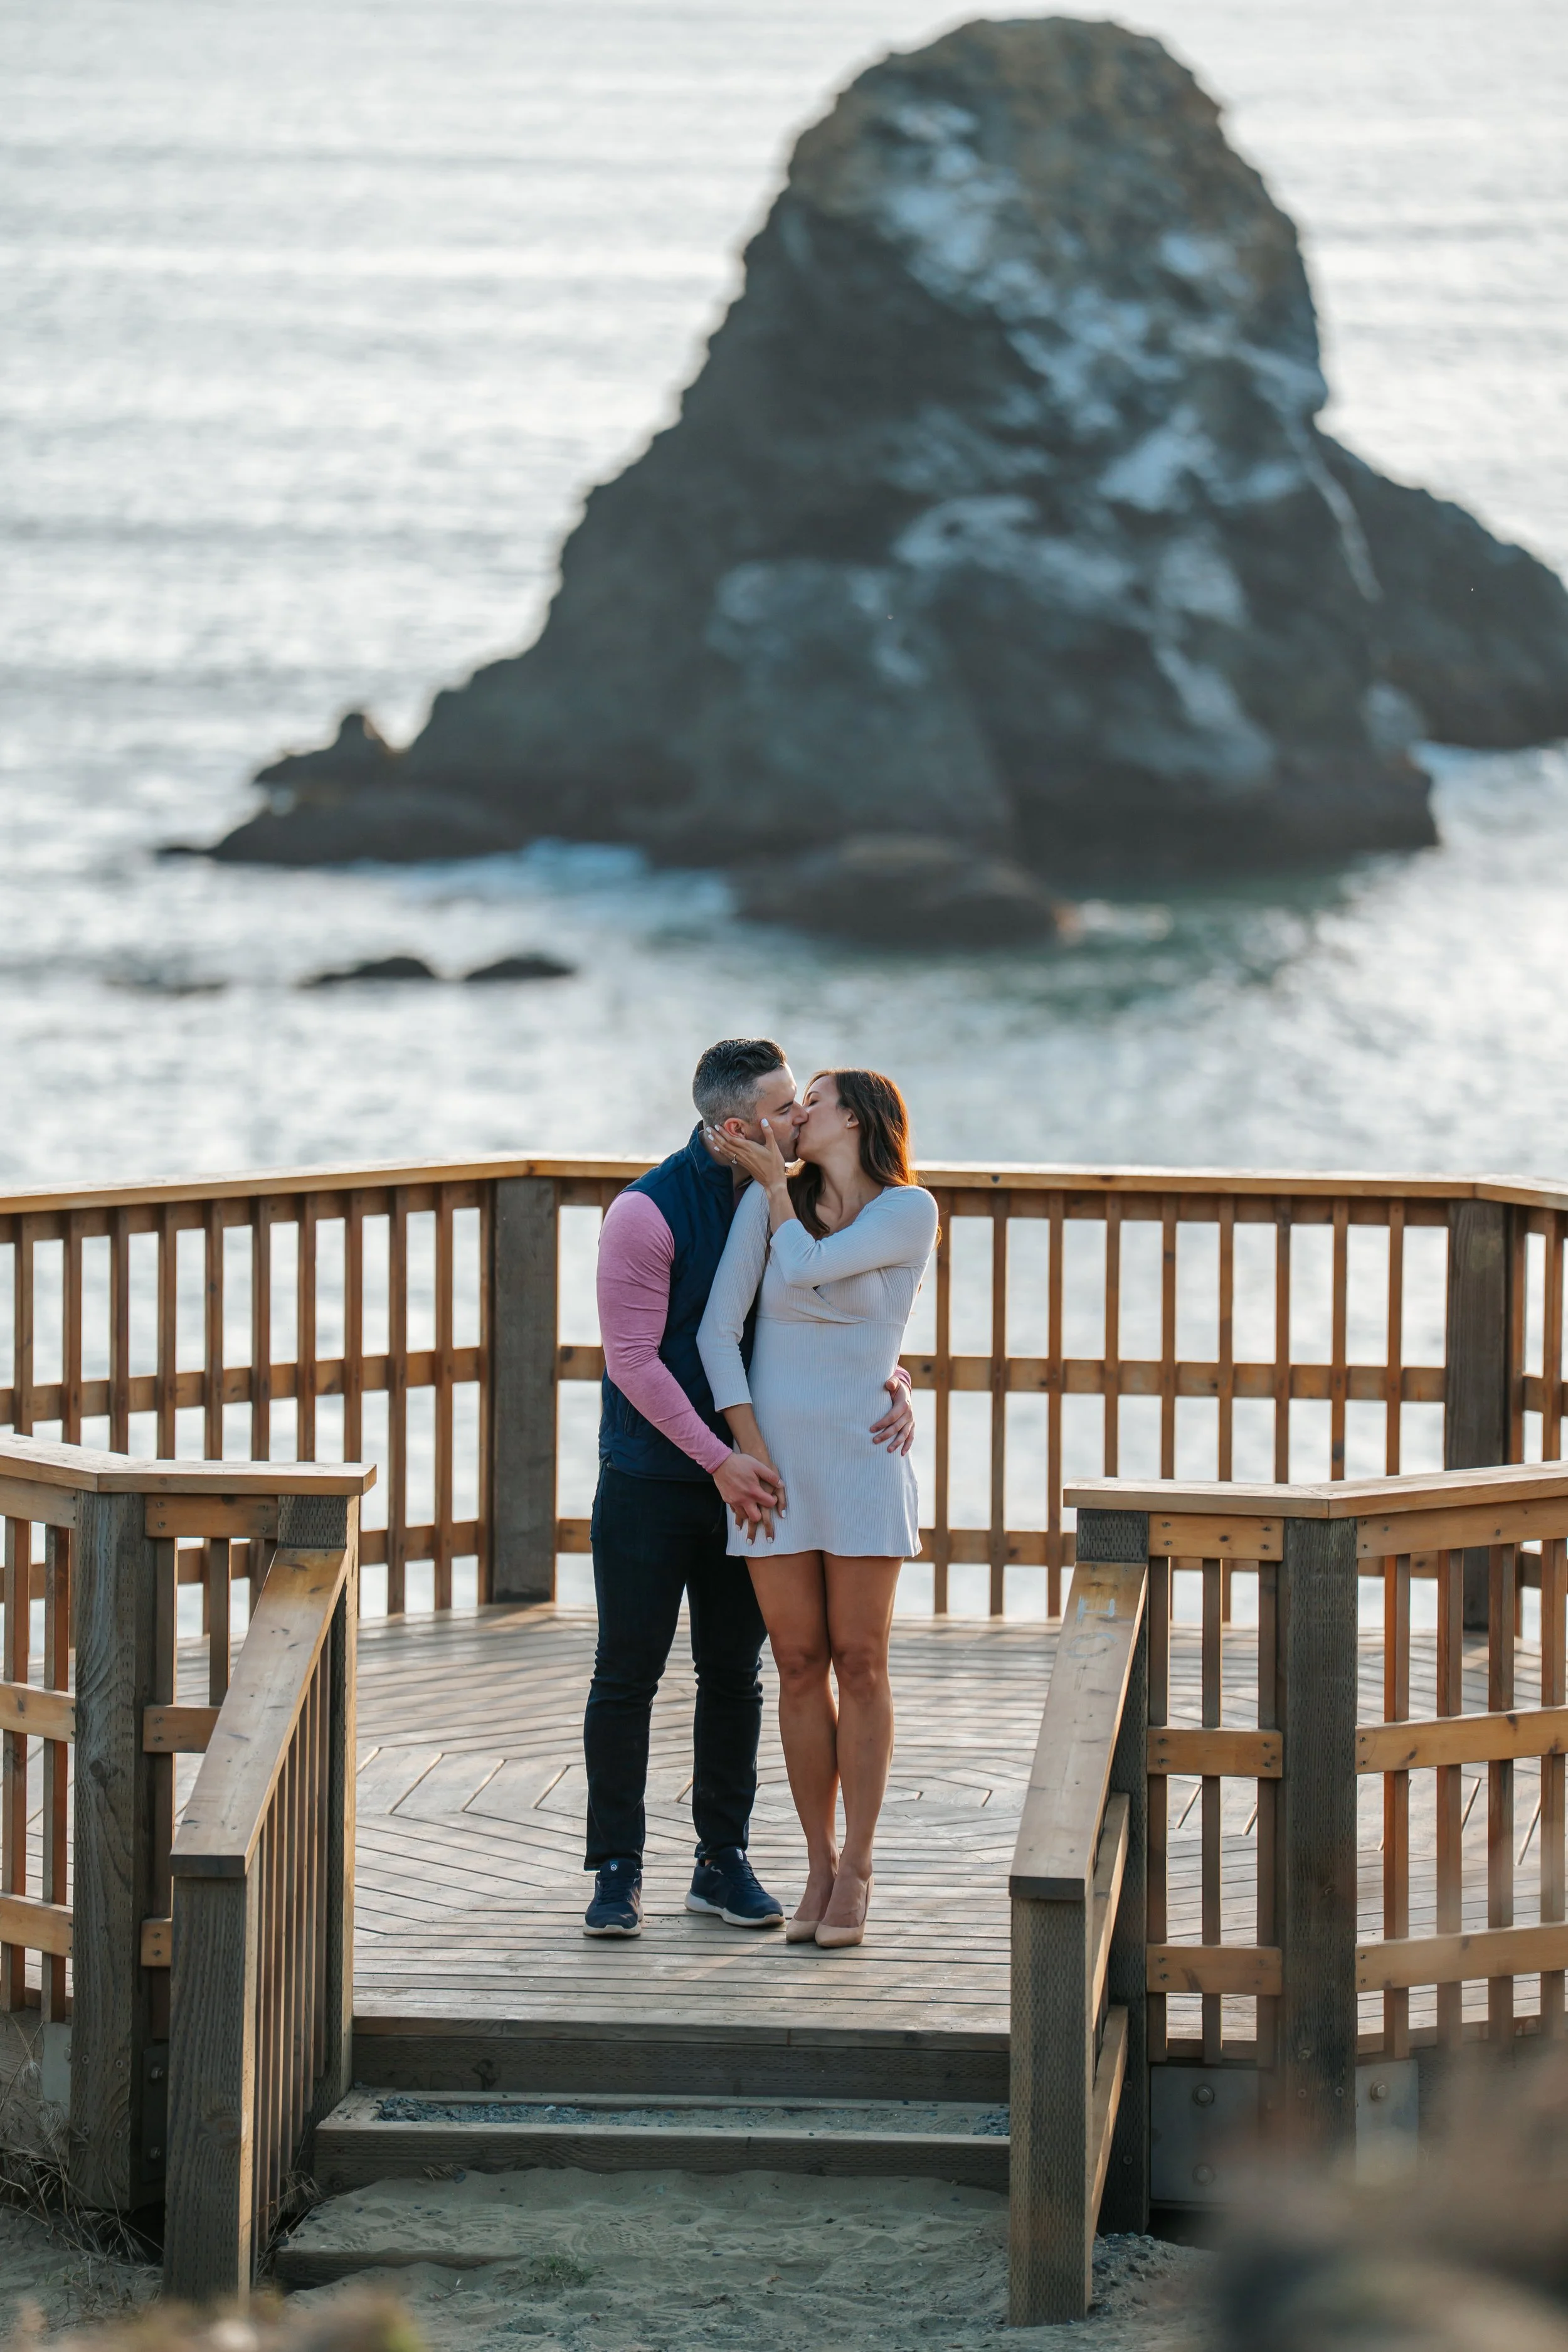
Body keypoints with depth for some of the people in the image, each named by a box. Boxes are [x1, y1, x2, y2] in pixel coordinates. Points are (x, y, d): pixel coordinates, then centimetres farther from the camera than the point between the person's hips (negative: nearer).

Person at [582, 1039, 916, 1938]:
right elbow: (633, 1358, -16)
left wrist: (895, 1385, -11)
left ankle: (724, 1862, 17)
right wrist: (718, 1459, -20)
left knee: (735, 1675, 9)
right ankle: (618, 1871, 5)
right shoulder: (649, 1211, -15)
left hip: (746, 1474, 5)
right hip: (652, 1476, -5)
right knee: (628, 1675, 0)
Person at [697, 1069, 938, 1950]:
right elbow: (719, 1329, -3)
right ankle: (821, 1868, 14)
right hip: (774, 1461, 2)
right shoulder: (768, 1201, 1)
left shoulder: (911, 1211, -8)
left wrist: (773, 1174, -4)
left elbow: (804, 1271, -17)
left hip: (864, 1460, -2)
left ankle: (856, 1876, 6)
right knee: (801, 1668, 4)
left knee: (861, 1667, -1)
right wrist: (747, 1449, -11)